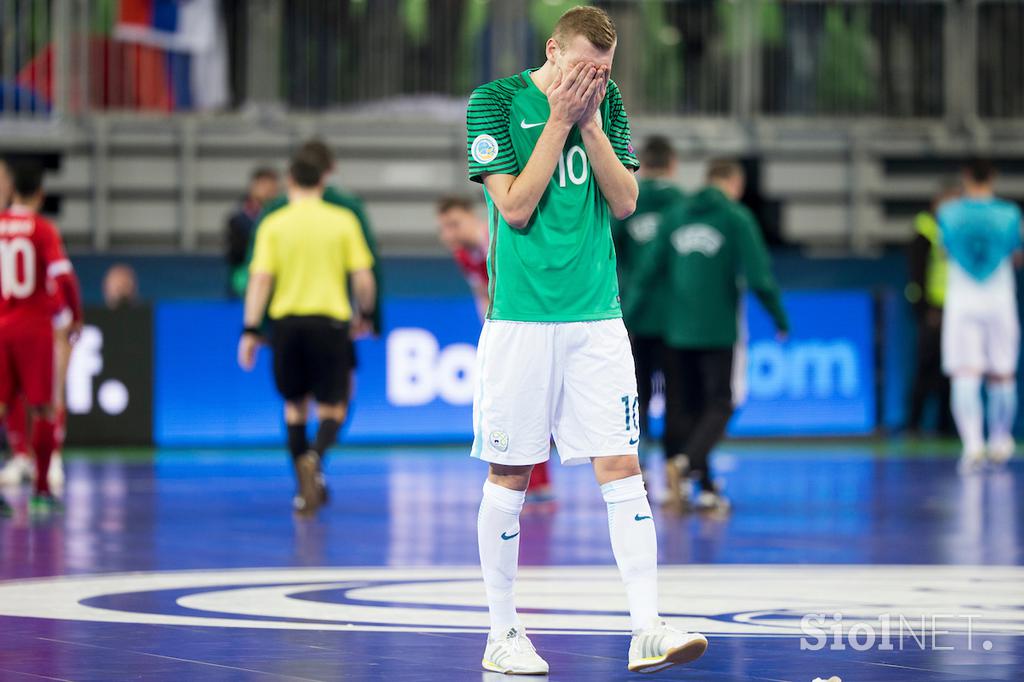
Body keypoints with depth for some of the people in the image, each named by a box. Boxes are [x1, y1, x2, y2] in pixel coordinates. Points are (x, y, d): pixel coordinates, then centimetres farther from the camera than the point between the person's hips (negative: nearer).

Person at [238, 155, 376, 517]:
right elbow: (363, 279, 0)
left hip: (287, 321, 1)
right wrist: (366, 313, 16)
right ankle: (314, 456, -27)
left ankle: (306, 490, 16)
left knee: (295, 405, 16)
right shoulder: (343, 221, 2)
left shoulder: (274, 225, 3)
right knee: (332, 409, 4)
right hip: (330, 320, -1)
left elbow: (260, 279, -4)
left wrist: (251, 330, -2)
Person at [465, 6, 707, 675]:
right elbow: (515, 206, -12)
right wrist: (560, 119, -13)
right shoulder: (494, 101, -4)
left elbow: (625, 201, 3)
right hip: (520, 317, -3)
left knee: (621, 466, -4)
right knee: (510, 475, 3)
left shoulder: (608, 102, 9)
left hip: (597, 316, 3)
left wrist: (591, 122, -7)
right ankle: (504, 633, 13)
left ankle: (647, 630, -7)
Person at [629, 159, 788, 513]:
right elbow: (758, 276, -9)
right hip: (718, 330, -4)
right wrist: (780, 319, 4)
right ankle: (684, 461, -22)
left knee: (687, 407, 12)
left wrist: (626, 315, 10)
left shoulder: (676, 215, 8)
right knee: (719, 406, 1)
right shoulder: (737, 217, -4)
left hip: (678, 330, 4)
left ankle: (706, 487, 11)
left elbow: (650, 269, 4)